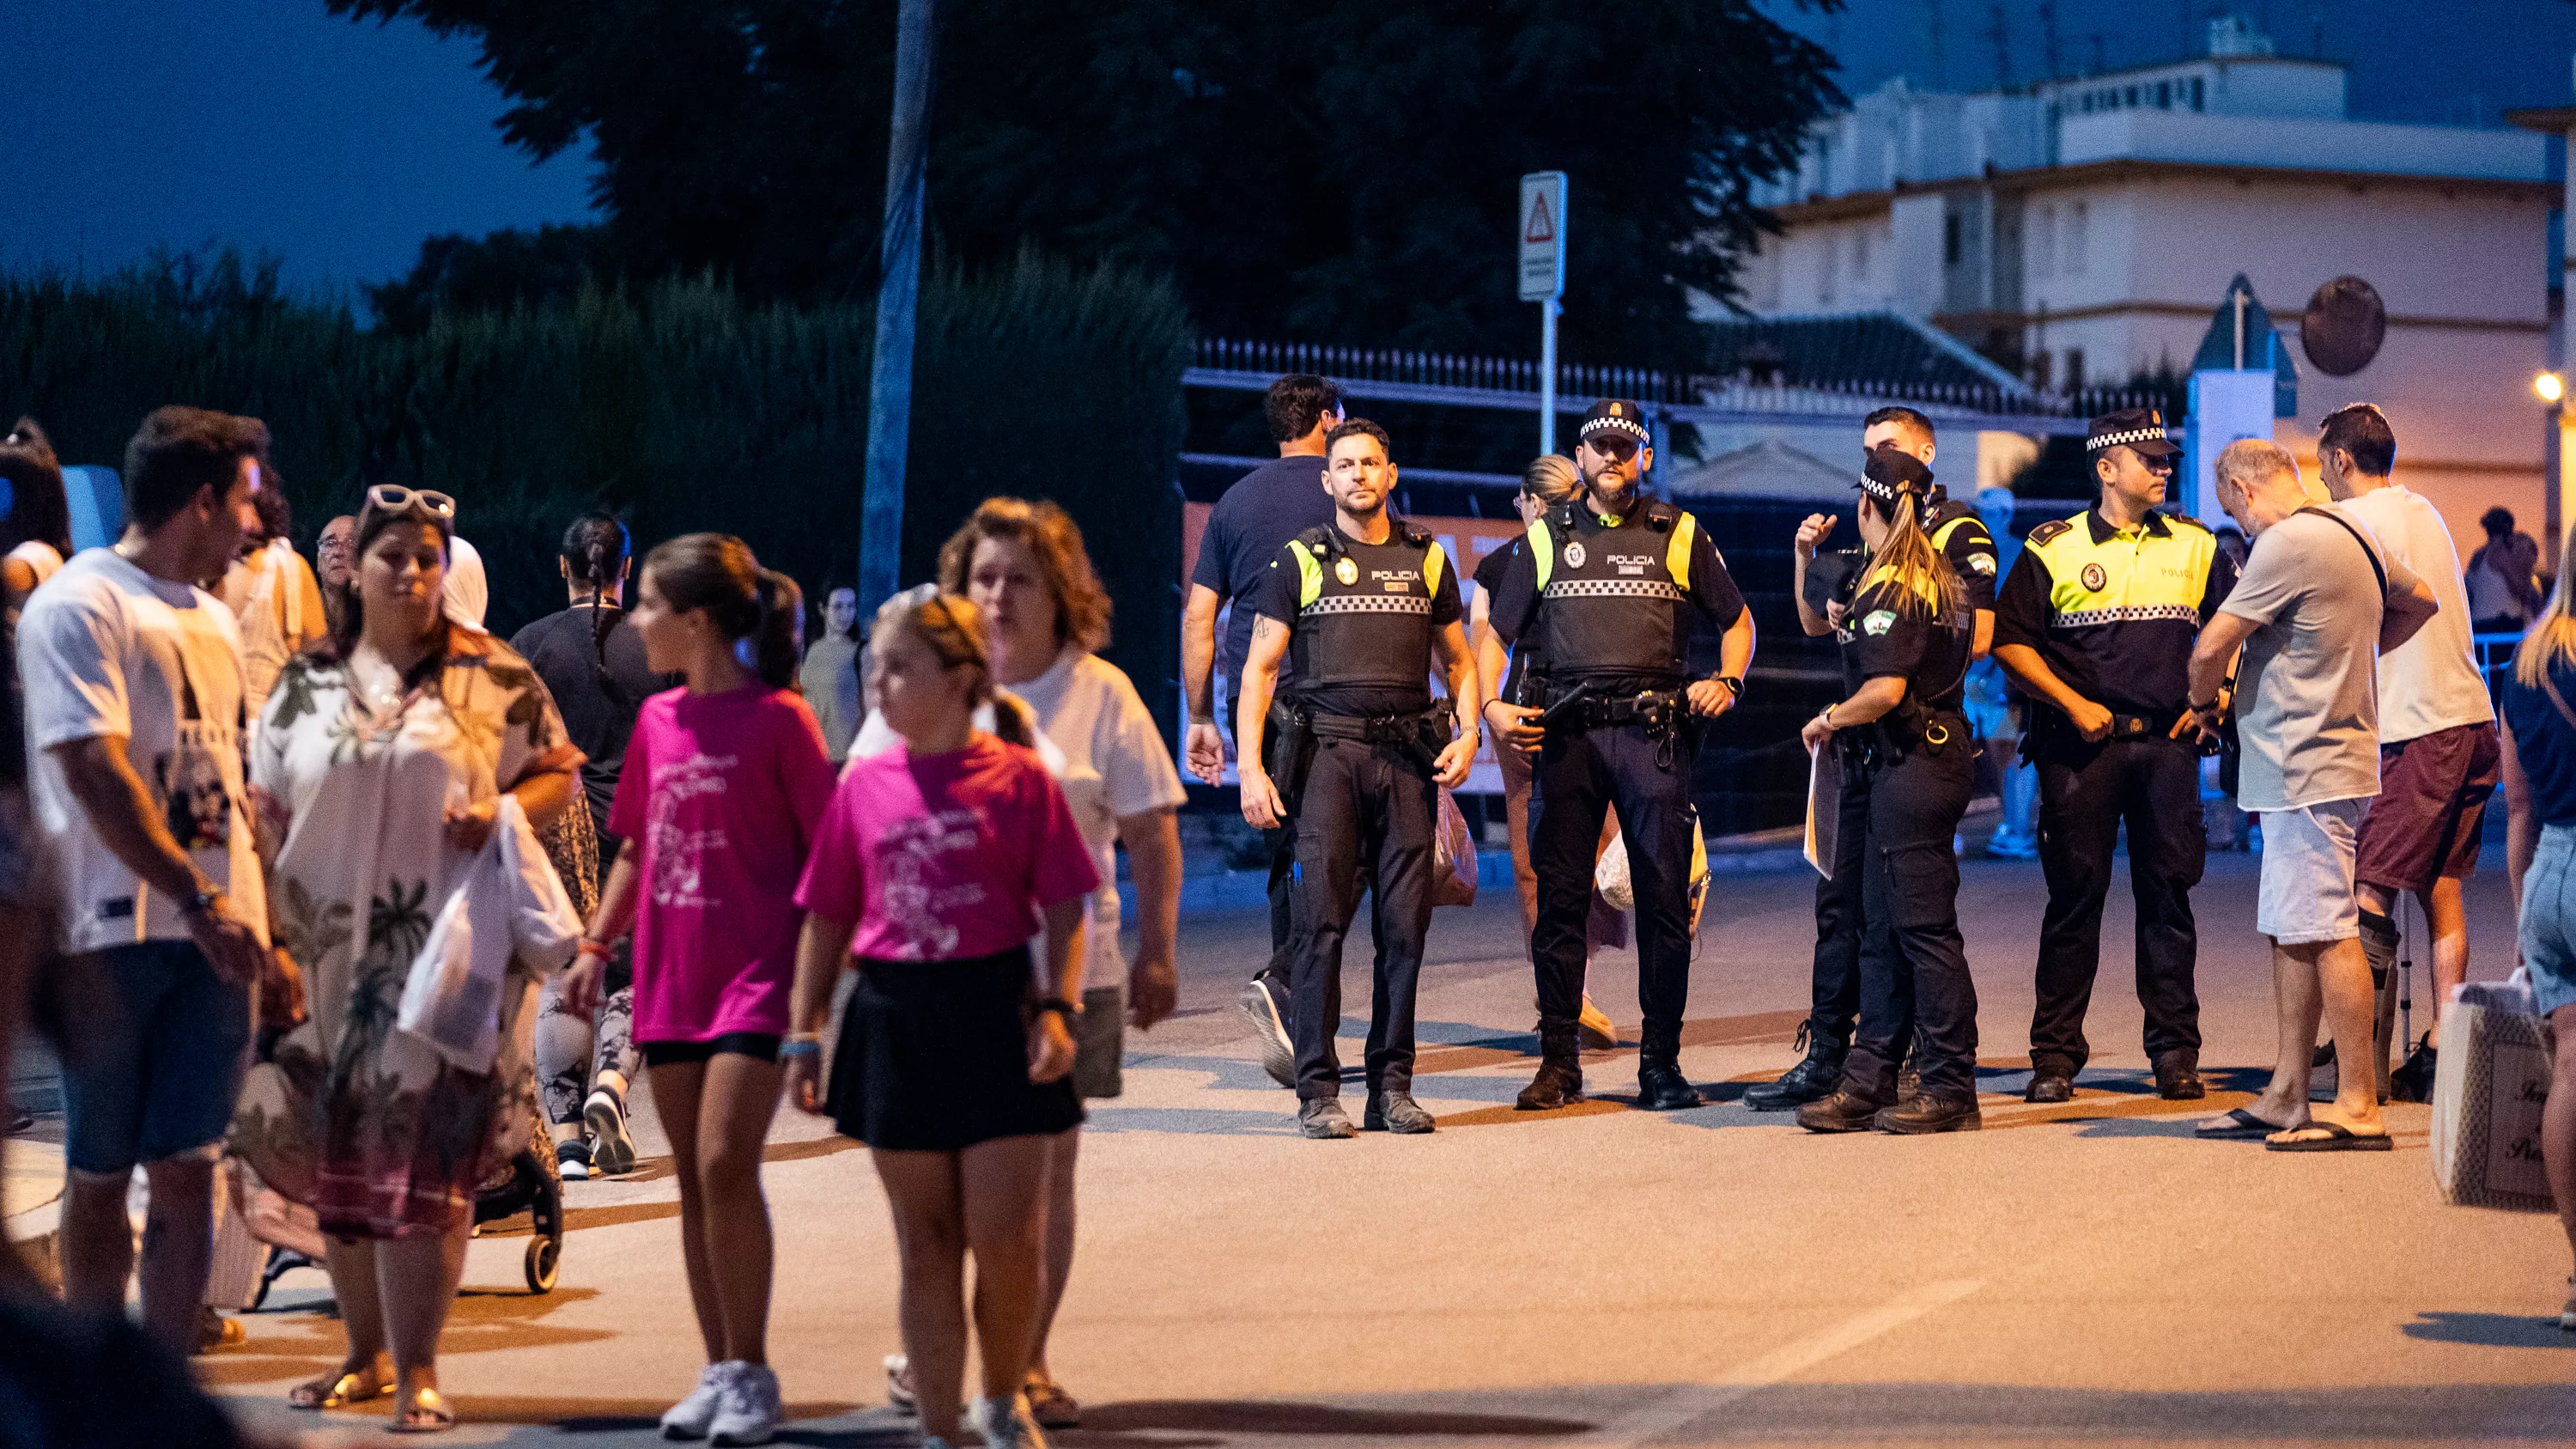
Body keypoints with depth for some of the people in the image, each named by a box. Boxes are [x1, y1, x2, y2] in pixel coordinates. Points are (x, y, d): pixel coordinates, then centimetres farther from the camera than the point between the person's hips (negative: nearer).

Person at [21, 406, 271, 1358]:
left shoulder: (212, 619, 17)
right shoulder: (79, 606, -8)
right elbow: (96, 774, -16)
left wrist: (264, 922, 13)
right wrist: (198, 903, -20)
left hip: (212, 932, 6)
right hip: (111, 932, -6)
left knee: (188, 1167, 2)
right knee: (99, 1172, 2)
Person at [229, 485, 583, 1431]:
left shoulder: (494, 676, 2)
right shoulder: (306, 684, 10)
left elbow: (560, 773, 8)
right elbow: (268, 817, 12)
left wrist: (503, 810, -13)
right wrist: (270, 936, 4)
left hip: (448, 953, -3)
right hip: (330, 953, 3)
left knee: (425, 1155, -7)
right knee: (336, 1157, 7)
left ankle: (417, 1370, -2)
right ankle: (367, 1353, 21)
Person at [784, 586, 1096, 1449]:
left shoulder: (1017, 778, -3)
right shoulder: (865, 785, 6)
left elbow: (1065, 907, -2)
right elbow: (827, 919, 11)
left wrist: (1057, 1006, -14)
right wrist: (805, 1033, 8)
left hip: (994, 1010, -3)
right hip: (894, 1019, 3)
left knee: (1008, 1240, -3)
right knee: (926, 1246, 7)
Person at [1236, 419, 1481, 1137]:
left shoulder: (1426, 560, 15)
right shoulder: (1300, 561, 7)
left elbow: (1458, 661, 21)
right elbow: (1259, 669, 4)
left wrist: (1468, 732, 2)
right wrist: (1250, 768, -6)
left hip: (1407, 755, 3)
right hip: (1327, 749, -3)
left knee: (1405, 923, 0)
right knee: (1321, 919, -9)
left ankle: (1392, 1086, 6)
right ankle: (1318, 1091, -7)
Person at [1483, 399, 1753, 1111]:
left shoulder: (1680, 536, 13)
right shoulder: (1544, 538, 14)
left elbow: (1736, 623, 19)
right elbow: (1496, 635, 15)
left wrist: (1726, 681, 0)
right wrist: (1491, 706, -2)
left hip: (1653, 732, 0)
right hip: (1566, 733, 1)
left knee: (1665, 899, -3)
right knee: (1560, 898, -1)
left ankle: (1661, 1062, 4)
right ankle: (1558, 1062, 5)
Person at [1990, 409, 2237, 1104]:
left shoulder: (2194, 547, 11)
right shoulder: (2053, 548, 2)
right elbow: (2010, 640, 0)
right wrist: (2072, 703, -8)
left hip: (2167, 741, 2)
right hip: (2082, 745, -2)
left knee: (2168, 893, 1)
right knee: (2075, 894, -2)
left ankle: (2176, 1052, 6)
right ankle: (2055, 1054, 3)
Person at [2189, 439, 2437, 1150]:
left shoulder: (2288, 544, -16)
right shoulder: (2354, 534, 14)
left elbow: (2211, 645, -16)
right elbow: (2420, 601, 32)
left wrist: (2204, 701, 4)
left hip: (2306, 770, -10)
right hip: (2333, 761, 10)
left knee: (2326, 932, -8)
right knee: (2290, 932, 13)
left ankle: (2358, 1106, -8)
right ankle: (2287, 1096, 18)